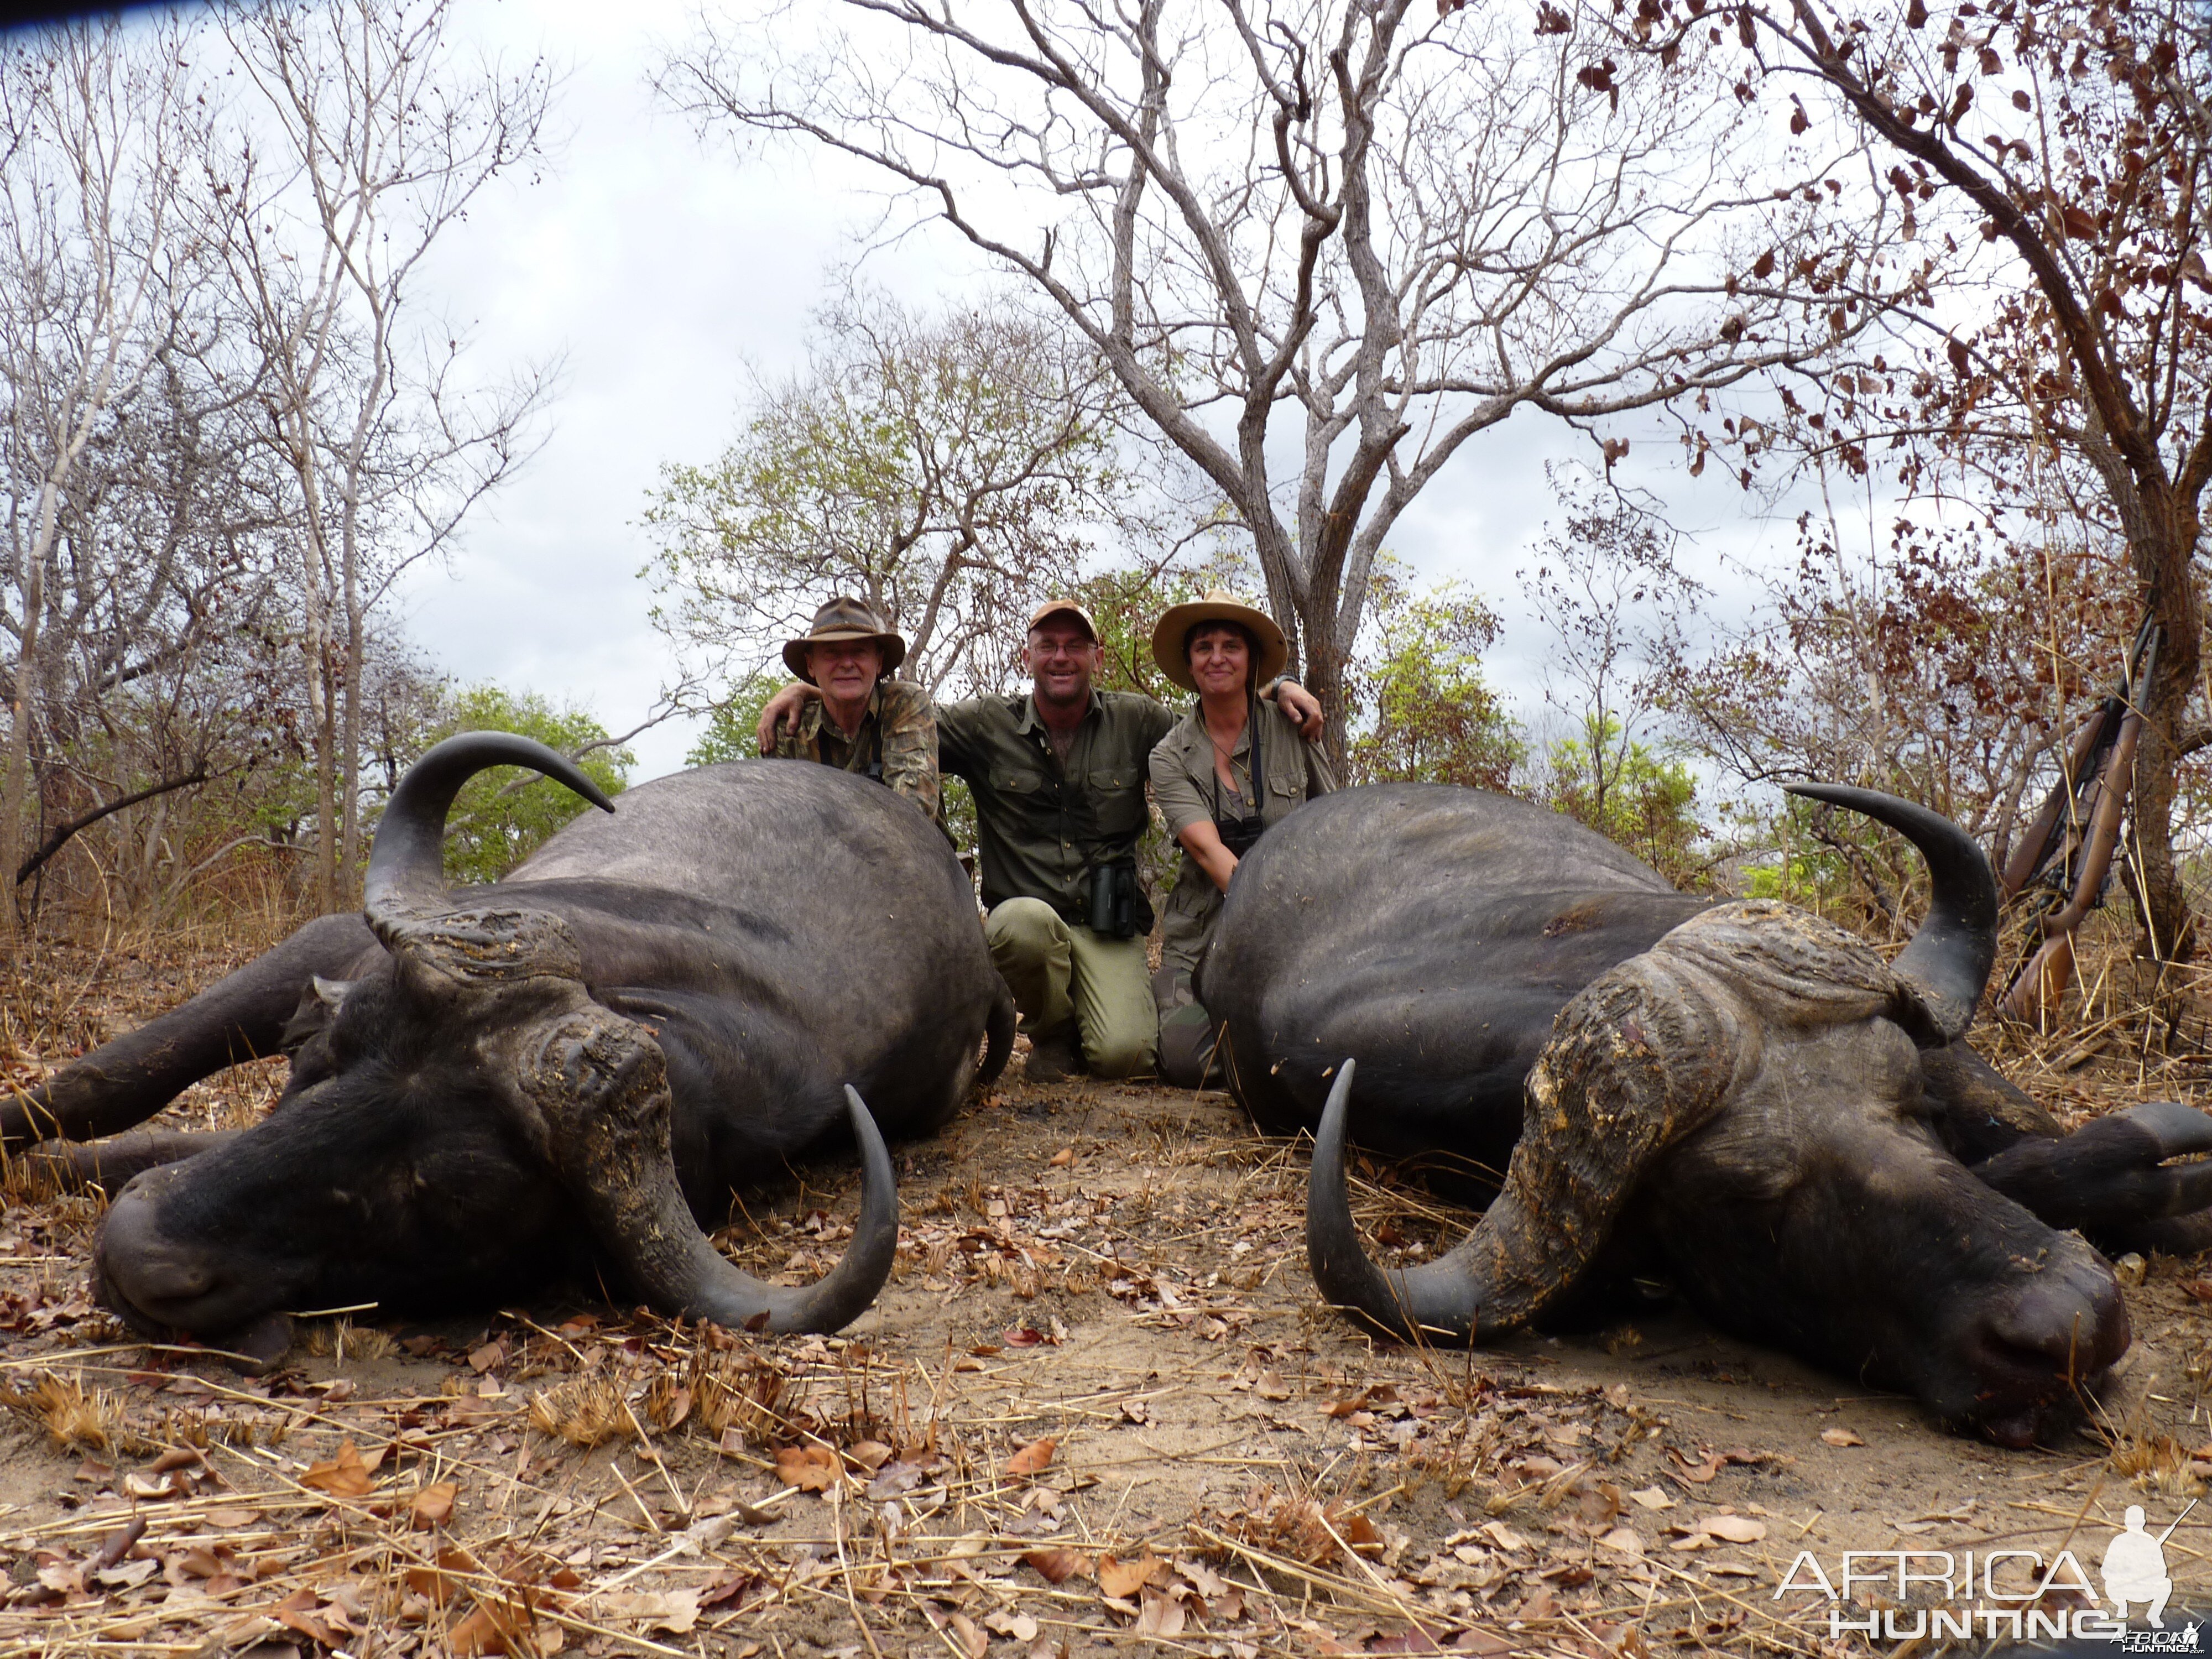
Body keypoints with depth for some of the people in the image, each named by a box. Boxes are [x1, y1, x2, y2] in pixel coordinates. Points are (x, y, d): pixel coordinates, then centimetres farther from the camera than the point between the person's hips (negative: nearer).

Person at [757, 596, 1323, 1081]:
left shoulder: (1135, 721, 6)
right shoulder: (987, 725, 4)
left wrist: (1276, 688, -1)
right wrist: (809, 688, -8)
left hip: (1109, 928, 0)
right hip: (1023, 917, 0)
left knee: (1122, 1055, -23)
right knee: (1026, 921, -38)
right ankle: (1050, 1034, -4)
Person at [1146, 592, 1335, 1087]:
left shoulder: (1290, 729, 2)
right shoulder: (1170, 756, -1)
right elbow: (1207, 849, -16)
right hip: (1206, 932, 0)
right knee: (1184, 1060, -20)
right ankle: (1165, 996, 14)